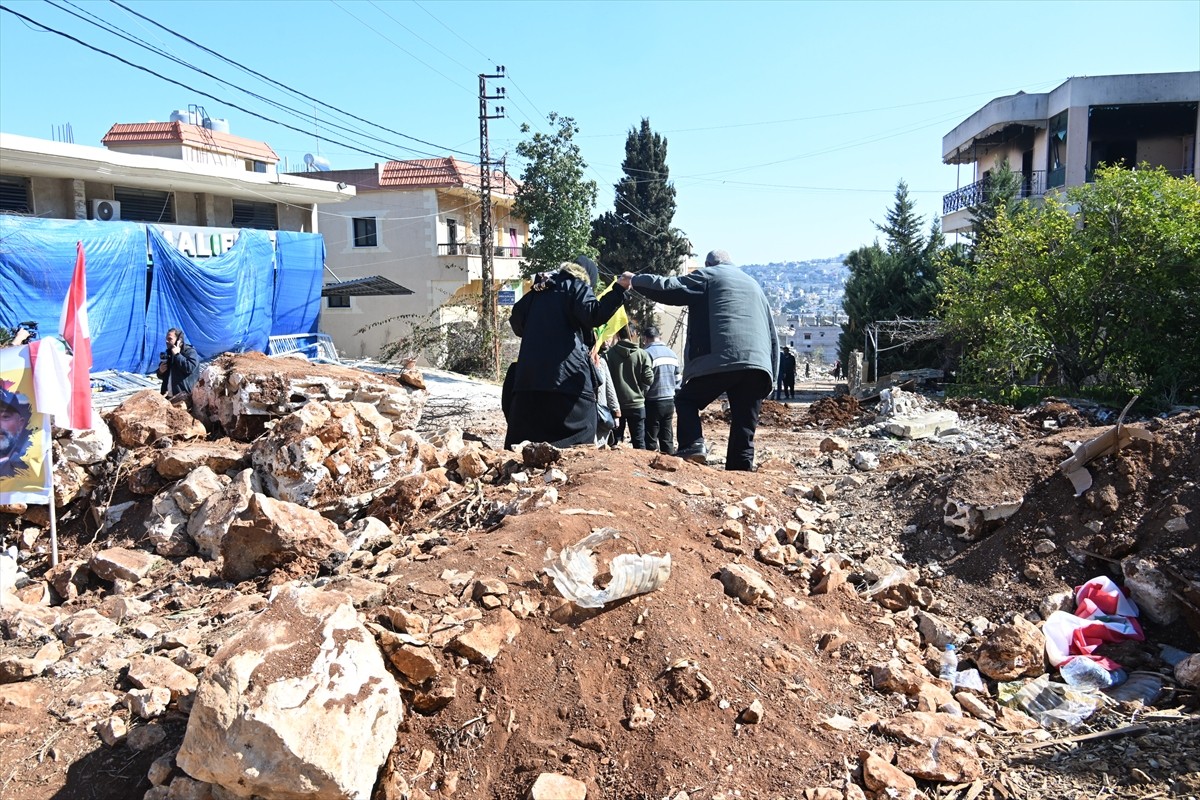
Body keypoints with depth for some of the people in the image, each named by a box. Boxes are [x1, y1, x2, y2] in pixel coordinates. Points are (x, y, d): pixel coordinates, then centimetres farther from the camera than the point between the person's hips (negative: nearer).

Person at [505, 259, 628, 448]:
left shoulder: (539, 289, 22)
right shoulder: (577, 287, 4)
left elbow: (516, 321, 26)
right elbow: (594, 315, -15)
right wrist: (620, 289, -16)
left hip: (529, 375, 6)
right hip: (568, 376, -6)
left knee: (523, 443, 8)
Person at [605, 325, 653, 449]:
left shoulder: (610, 353, -7)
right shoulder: (642, 354, -5)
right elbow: (648, 379, -6)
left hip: (616, 404, 0)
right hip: (637, 403, 0)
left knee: (615, 440, 9)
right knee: (639, 442, 6)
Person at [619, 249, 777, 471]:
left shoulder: (707, 276, 14)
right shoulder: (754, 285, 32)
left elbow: (668, 289, 2)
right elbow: (772, 336, 29)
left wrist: (635, 280, 18)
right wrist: (770, 377, 27)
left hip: (722, 359, -5)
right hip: (758, 363, 5)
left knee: (686, 400, 14)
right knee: (743, 435, 5)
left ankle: (692, 445, -10)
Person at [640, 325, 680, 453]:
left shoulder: (647, 353, -13)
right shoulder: (672, 353, 10)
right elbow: (677, 379, 15)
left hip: (653, 403, -7)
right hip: (670, 401, 7)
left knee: (650, 440, 1)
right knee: (667, 438, 12)